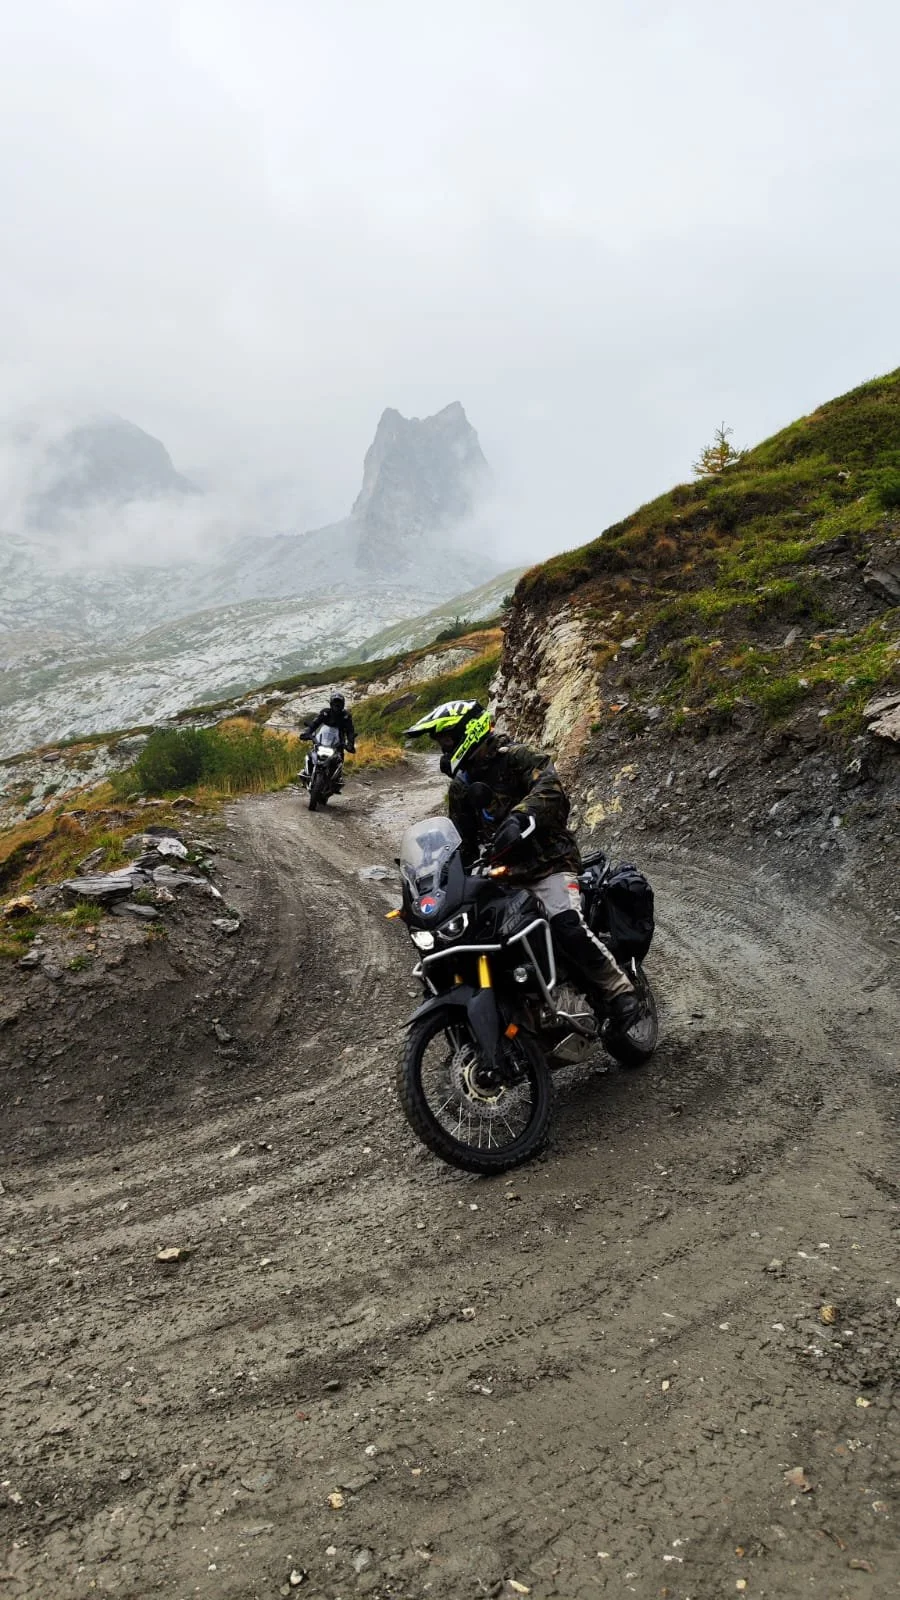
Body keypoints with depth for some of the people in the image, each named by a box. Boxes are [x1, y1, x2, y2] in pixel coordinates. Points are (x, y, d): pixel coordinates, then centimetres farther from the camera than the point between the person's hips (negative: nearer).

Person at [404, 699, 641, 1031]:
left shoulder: (515, 756, -6)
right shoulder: (460, 785, 18)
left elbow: (549, 787, -26)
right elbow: (462, 841, 26)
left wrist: (520, 817, -42)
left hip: (546, 864, -8)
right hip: (501, 873, 8)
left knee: (567, 926, -29)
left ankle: (620, 994, -15)